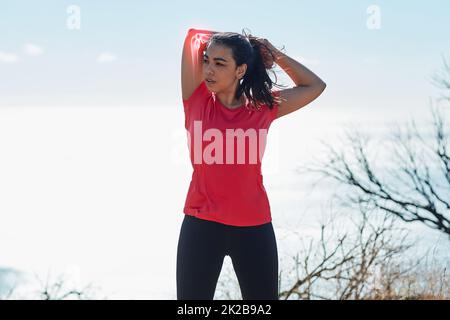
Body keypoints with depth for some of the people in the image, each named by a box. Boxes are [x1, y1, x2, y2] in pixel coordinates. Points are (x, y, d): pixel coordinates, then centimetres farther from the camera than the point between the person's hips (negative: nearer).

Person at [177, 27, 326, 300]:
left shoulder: (263, 107, 4)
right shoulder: (197, 101, 1)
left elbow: (315, 86, 17)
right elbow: (194, 36, 0)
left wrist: (276, 55, 10)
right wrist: (240, 40, 10)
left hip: (254, 227, 1)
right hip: (202, 224, -1)